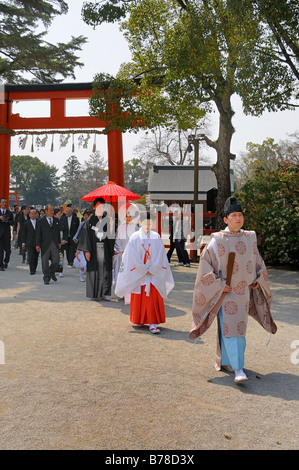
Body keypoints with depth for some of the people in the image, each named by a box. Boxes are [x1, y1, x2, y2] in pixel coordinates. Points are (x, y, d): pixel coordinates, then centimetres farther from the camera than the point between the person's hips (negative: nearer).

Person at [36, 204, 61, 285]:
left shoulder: (56, 220, 10)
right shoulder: (40, 221, -2)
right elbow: (38, 233, -2)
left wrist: (59, 242, 10)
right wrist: (38, 244, -7)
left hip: (55, 244, 3)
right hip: (45, 244, -3)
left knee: (56, 261, 0)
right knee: (45, 262, 2)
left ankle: (52, 273, 27)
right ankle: (46, 278, 13)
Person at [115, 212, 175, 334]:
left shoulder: (156, 237, 2)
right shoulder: (134, 237, -1)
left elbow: (160, 256, -1)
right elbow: (133, 257, -4)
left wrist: (151, 270, -8)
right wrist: (144, 270, -8)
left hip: (154, 273, 0)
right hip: (138, 273, 0)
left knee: (153, 298, -6)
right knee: (138, 299, 6)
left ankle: (152, 323, -6)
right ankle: (139, 320, 23)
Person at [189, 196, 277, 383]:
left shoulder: (250, 238, 5)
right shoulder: (218, 240, -9)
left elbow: (258, 261, 18)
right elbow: (205, 262, -10)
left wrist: (259, 280, 4)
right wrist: (219, 284, -14)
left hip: (244, 291, 5)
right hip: (225, 292, -5)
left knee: (240, 327, 12)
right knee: (230, 328, -7)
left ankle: (225, 360, 30)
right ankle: (238, 368, -3)